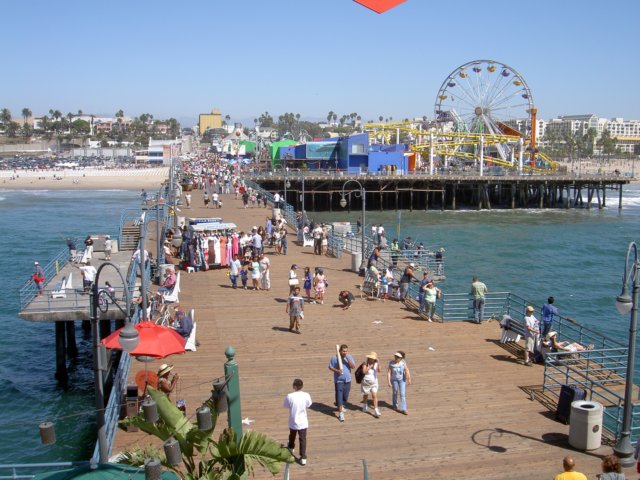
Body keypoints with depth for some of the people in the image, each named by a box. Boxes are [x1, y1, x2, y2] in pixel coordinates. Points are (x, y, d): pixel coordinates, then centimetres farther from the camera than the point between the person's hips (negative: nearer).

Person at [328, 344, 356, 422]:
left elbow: (353, 366, -10)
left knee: (345, 396, 16)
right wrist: (336, 370, -18)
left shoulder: (349, 357, -2)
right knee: (339, 396, -7)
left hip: (347, 380, 3)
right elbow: (330, 367, 0)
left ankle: (342, 405, 45)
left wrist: (347, 358, -21)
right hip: (339, 381, -3)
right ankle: (340, 413, -2)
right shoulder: (334, 358, -9)